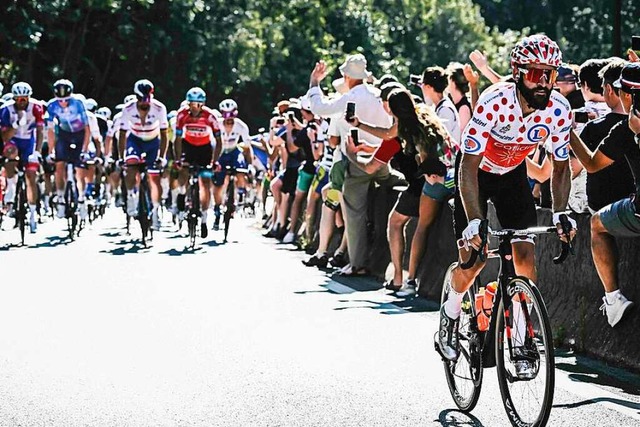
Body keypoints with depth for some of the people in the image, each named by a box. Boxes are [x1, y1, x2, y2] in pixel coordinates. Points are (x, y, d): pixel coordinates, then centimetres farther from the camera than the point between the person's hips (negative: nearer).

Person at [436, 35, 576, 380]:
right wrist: (475, 221, -46)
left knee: (524, 253, -11)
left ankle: (520, 343, -1)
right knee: (474, 257, -11)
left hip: (512, 173, 3)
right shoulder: (494, 102, -36)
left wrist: (560, 213, -25)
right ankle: (450, 315, 21)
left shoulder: (558, 109, -24)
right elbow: (468, 167, -36)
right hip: (476, 171, -3)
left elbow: (561, 166, -10)